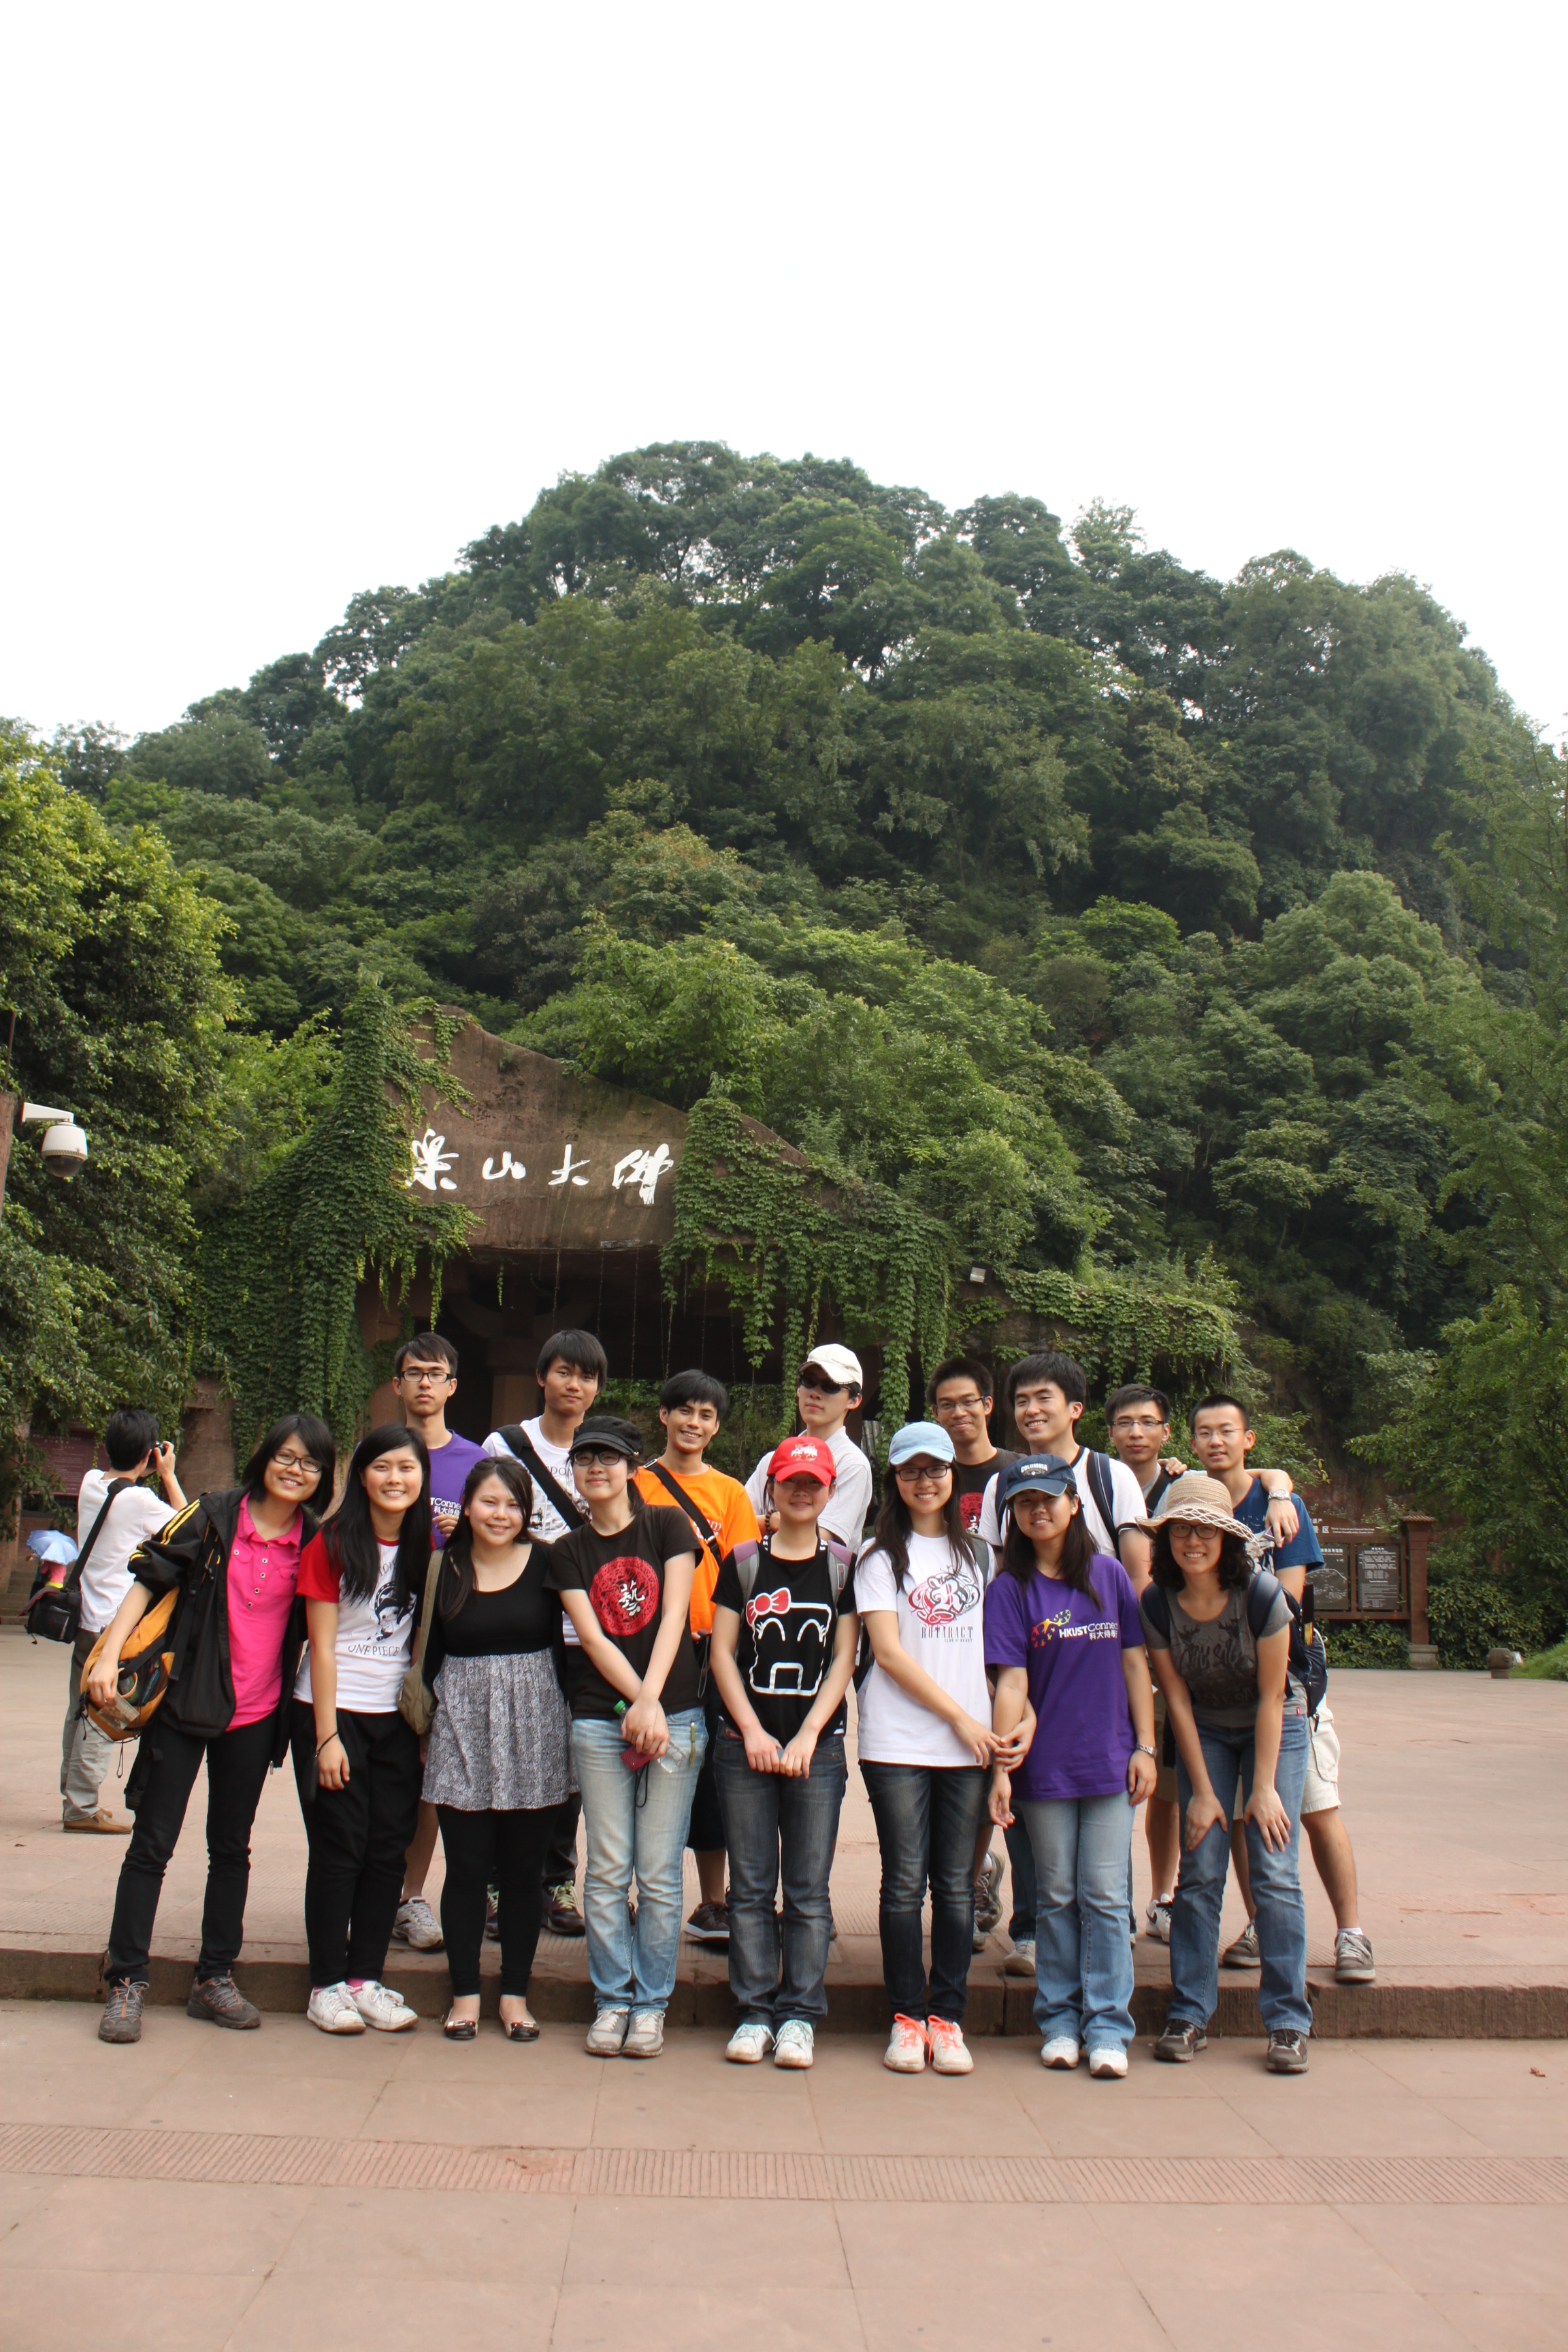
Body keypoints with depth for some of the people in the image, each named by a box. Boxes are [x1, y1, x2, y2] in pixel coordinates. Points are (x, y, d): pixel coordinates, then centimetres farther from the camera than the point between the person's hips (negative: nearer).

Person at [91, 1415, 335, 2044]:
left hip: (255, 1715, 3)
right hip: (184, 1702, -3)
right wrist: (109, 1655, -16)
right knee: (152, 1844, 1)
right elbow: (149, 1579, -6)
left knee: (232, 1848, 12)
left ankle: (215, 1978, 23)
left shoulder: (314, 1544, 1)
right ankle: (126, 1982, 12)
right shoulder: (212, 1517, -7)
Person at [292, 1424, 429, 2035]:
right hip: (335, 1710, -4)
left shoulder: (424, 1548, 6)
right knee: (339, 1849, 0)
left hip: (397, 1716, 4)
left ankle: (366, 1978, 16)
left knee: (389, 1848, 5)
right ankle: (327, 1985, 10)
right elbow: (322, 1646, -8)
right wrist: (327, 1735, -12)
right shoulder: (334, 1544, -7)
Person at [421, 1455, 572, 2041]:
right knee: (466, 1867, 4)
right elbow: (429, 1657, 6)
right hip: (462, 1729, 0)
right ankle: (465, 1993, 17)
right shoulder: (444, 1570, 3)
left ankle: (516, 1994, 19)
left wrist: (562, 1719, -2)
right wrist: (427, 1727, 1)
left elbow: (558, 1644, 3)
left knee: (523, 1869, 7)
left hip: (532, 1730, 0)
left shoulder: (544, 1563, 0)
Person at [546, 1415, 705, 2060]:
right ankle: (611, 2000, 16)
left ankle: (651, 2002, 14)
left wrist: (650, 1699, -14)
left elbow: (674, 1617, -3)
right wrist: (642, 1706, -12)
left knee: (659, 1873, 2)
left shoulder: (667, 1525, 5)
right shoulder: (569, 1552, 9)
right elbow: (592, 1637, 0)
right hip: (598, 1721, 2)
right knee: (607, 1870, 3)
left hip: (675, 1714, -1)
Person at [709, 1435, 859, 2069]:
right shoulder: (743, 1561, 5)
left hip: (817, 1745, 0)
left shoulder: (842, 1568, 5)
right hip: (745, 1742, 0)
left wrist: (807, 1736, -8)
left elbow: (843, 1659, 1)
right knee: (750, 1886, 5)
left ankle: (800, 2014, 12)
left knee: (809, 1890, 2)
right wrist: (752, 1731, -6)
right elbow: (722, 1651, 3)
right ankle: (755, 2010, 14)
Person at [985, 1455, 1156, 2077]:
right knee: (1056, 1897, 8)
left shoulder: (1109, 1574, 3)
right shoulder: (1010, 1589, -2)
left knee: (1104, 1896, 3)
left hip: (1109, 1761, 1)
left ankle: (1108, 2025, 12)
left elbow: (1134, 1663, 6)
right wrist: (1001, 1766, -13)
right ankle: (1060, 2020, 20)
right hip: (1045, 1764, -1)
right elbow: (1012, 1681, -7)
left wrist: (1145, 1747, 2)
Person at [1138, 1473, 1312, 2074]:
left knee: (1274, 1871, -9)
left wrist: (1263, 1789, -14)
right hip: (1205, 1734, 2)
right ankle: (1189, 2015, 7)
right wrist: (1203, 1791, -7)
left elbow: (1271, 1696, -17)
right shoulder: (1156, 1604, -18)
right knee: (1199, 1871, -4)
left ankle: (1288, 2021, 2)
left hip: (1274, 1730, -2)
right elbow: (1177, 1700, -9)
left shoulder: (1262, 1595, -25)